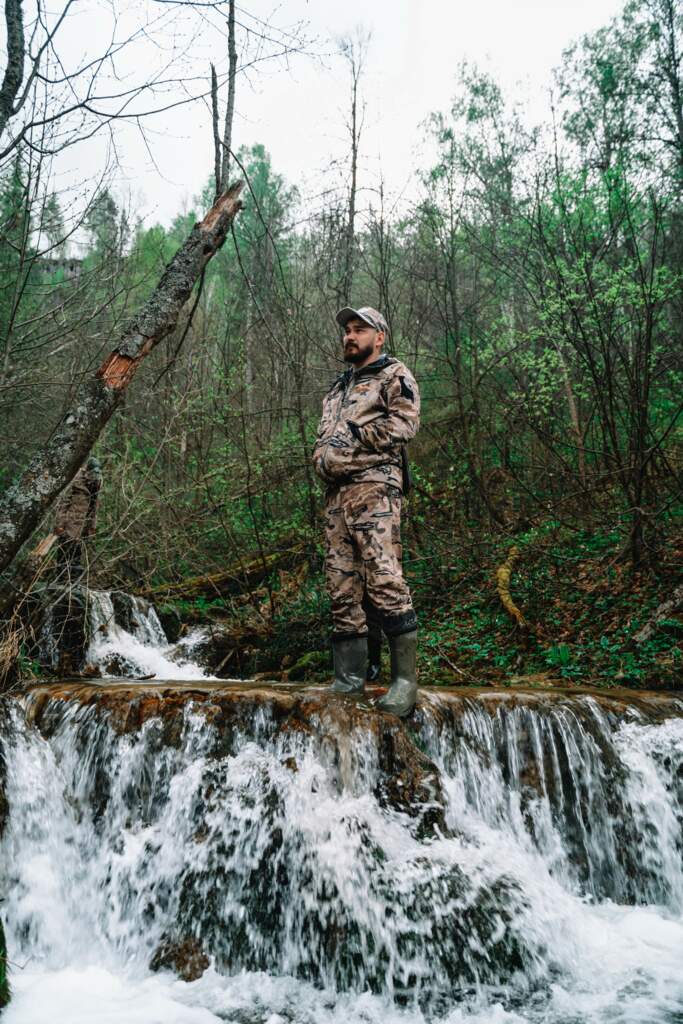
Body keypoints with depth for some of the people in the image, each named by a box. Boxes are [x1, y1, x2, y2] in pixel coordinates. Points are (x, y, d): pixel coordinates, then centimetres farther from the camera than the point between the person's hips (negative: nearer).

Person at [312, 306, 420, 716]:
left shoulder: (394, 376, 9)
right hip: (337, 492, 7)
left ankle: (405, 677, -13)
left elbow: (404, 423, -8)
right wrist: (324, 457, 5)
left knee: (385, 580, -17)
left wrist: (355, 437, -5)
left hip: (374, 487, -7)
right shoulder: (338, 389, 30)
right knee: (342, 587, 2)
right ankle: (350, 676, 6)